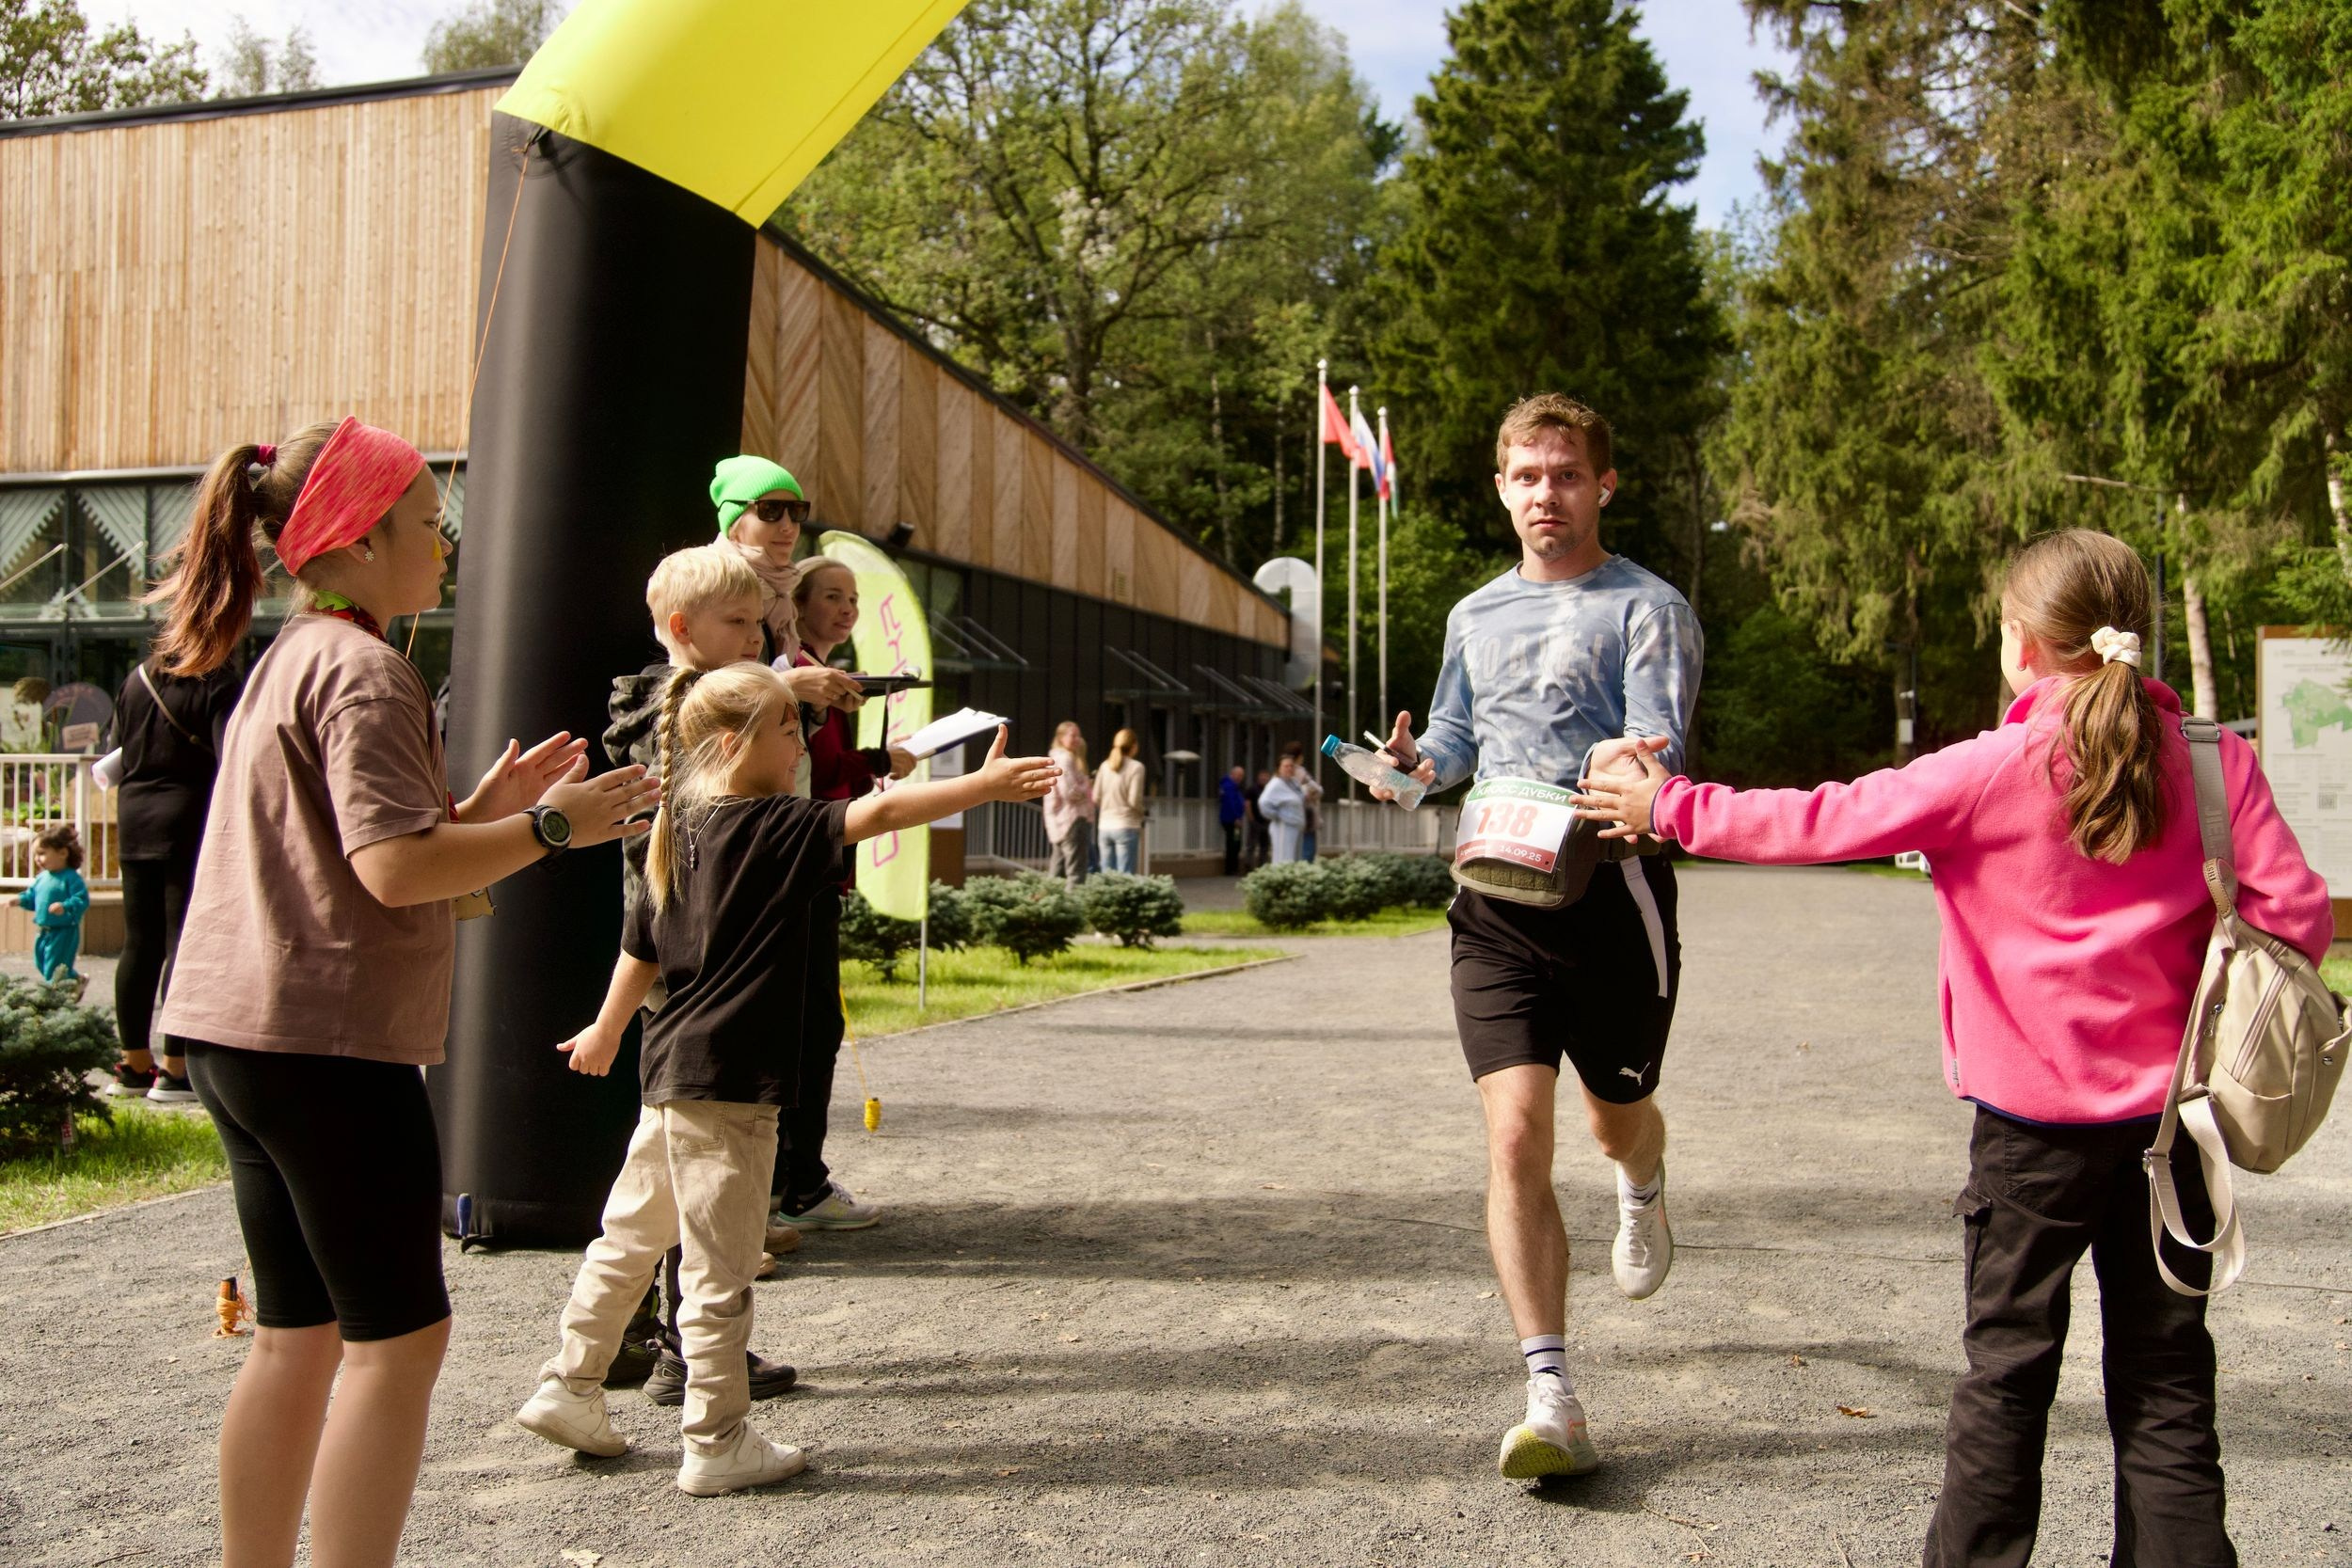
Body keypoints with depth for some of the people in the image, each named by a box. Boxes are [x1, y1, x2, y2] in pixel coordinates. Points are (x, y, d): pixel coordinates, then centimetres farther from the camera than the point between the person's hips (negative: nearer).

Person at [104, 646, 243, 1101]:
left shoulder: (138, 677, 10)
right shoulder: (219, 682, -10)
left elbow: (117, 759, 16)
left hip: (135, 824, 6)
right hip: (191, 825, -6)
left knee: (139, 945, 12)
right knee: (185, 944, -3)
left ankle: (134, 1063, 20)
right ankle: (175, 1070, -2)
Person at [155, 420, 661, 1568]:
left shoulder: (289, 662, 18)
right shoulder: (362, 670, -13)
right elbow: (395, 870, -23)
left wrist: (483, 806, 13)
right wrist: (550, 827, -14)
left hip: (242, 1038, 10)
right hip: (326, 1041, -10)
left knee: (299, 1333, 16)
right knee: (399, 1337, -3)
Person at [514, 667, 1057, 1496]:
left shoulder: (681, 831, 10)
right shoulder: (774, 827, -14)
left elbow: (641, 946, 18)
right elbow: (876, 814, -26)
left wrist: (606, 1032, 32)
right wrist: (986, 783, -27)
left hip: (671, 1069, 9)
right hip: (727, 1082, -9)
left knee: (630, 1234, 21)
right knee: (721, 1270, 1)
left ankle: (569, 1387, 32)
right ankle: (717, 1444, 11)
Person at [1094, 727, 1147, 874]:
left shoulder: (1105, 766, 6)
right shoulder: (1136, 767, -8)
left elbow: (1096, 799, 5)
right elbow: (1134, 801, -12)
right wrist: (1145, 811, 7)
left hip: (1104, 827, 5)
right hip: (1126, 827, -5)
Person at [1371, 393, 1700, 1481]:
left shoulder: (1646, 608, -1)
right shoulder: (1475, 616, 15)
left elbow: (1655, 746, -13)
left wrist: (1623, 773, -37)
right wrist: (1416, 761, 2)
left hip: (1612, 888, -3)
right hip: (1497, 898, 3)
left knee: (1616, 1119, 16)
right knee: (1515, 1135, -10)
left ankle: (1643, 1192, 56)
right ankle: (1551, 1400, -7)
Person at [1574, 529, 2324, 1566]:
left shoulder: (1993, 771, -11)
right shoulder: (2214, 755, -1)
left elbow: (1821, 824, -8)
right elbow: (2296, 916, -4)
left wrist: (1673, 808, 3)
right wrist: (2197, 986, 12)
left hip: (2039, 1111, -3)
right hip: (2171, 1100, 3)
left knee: (2008, 1364, 9)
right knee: (2165, 1373, 12)